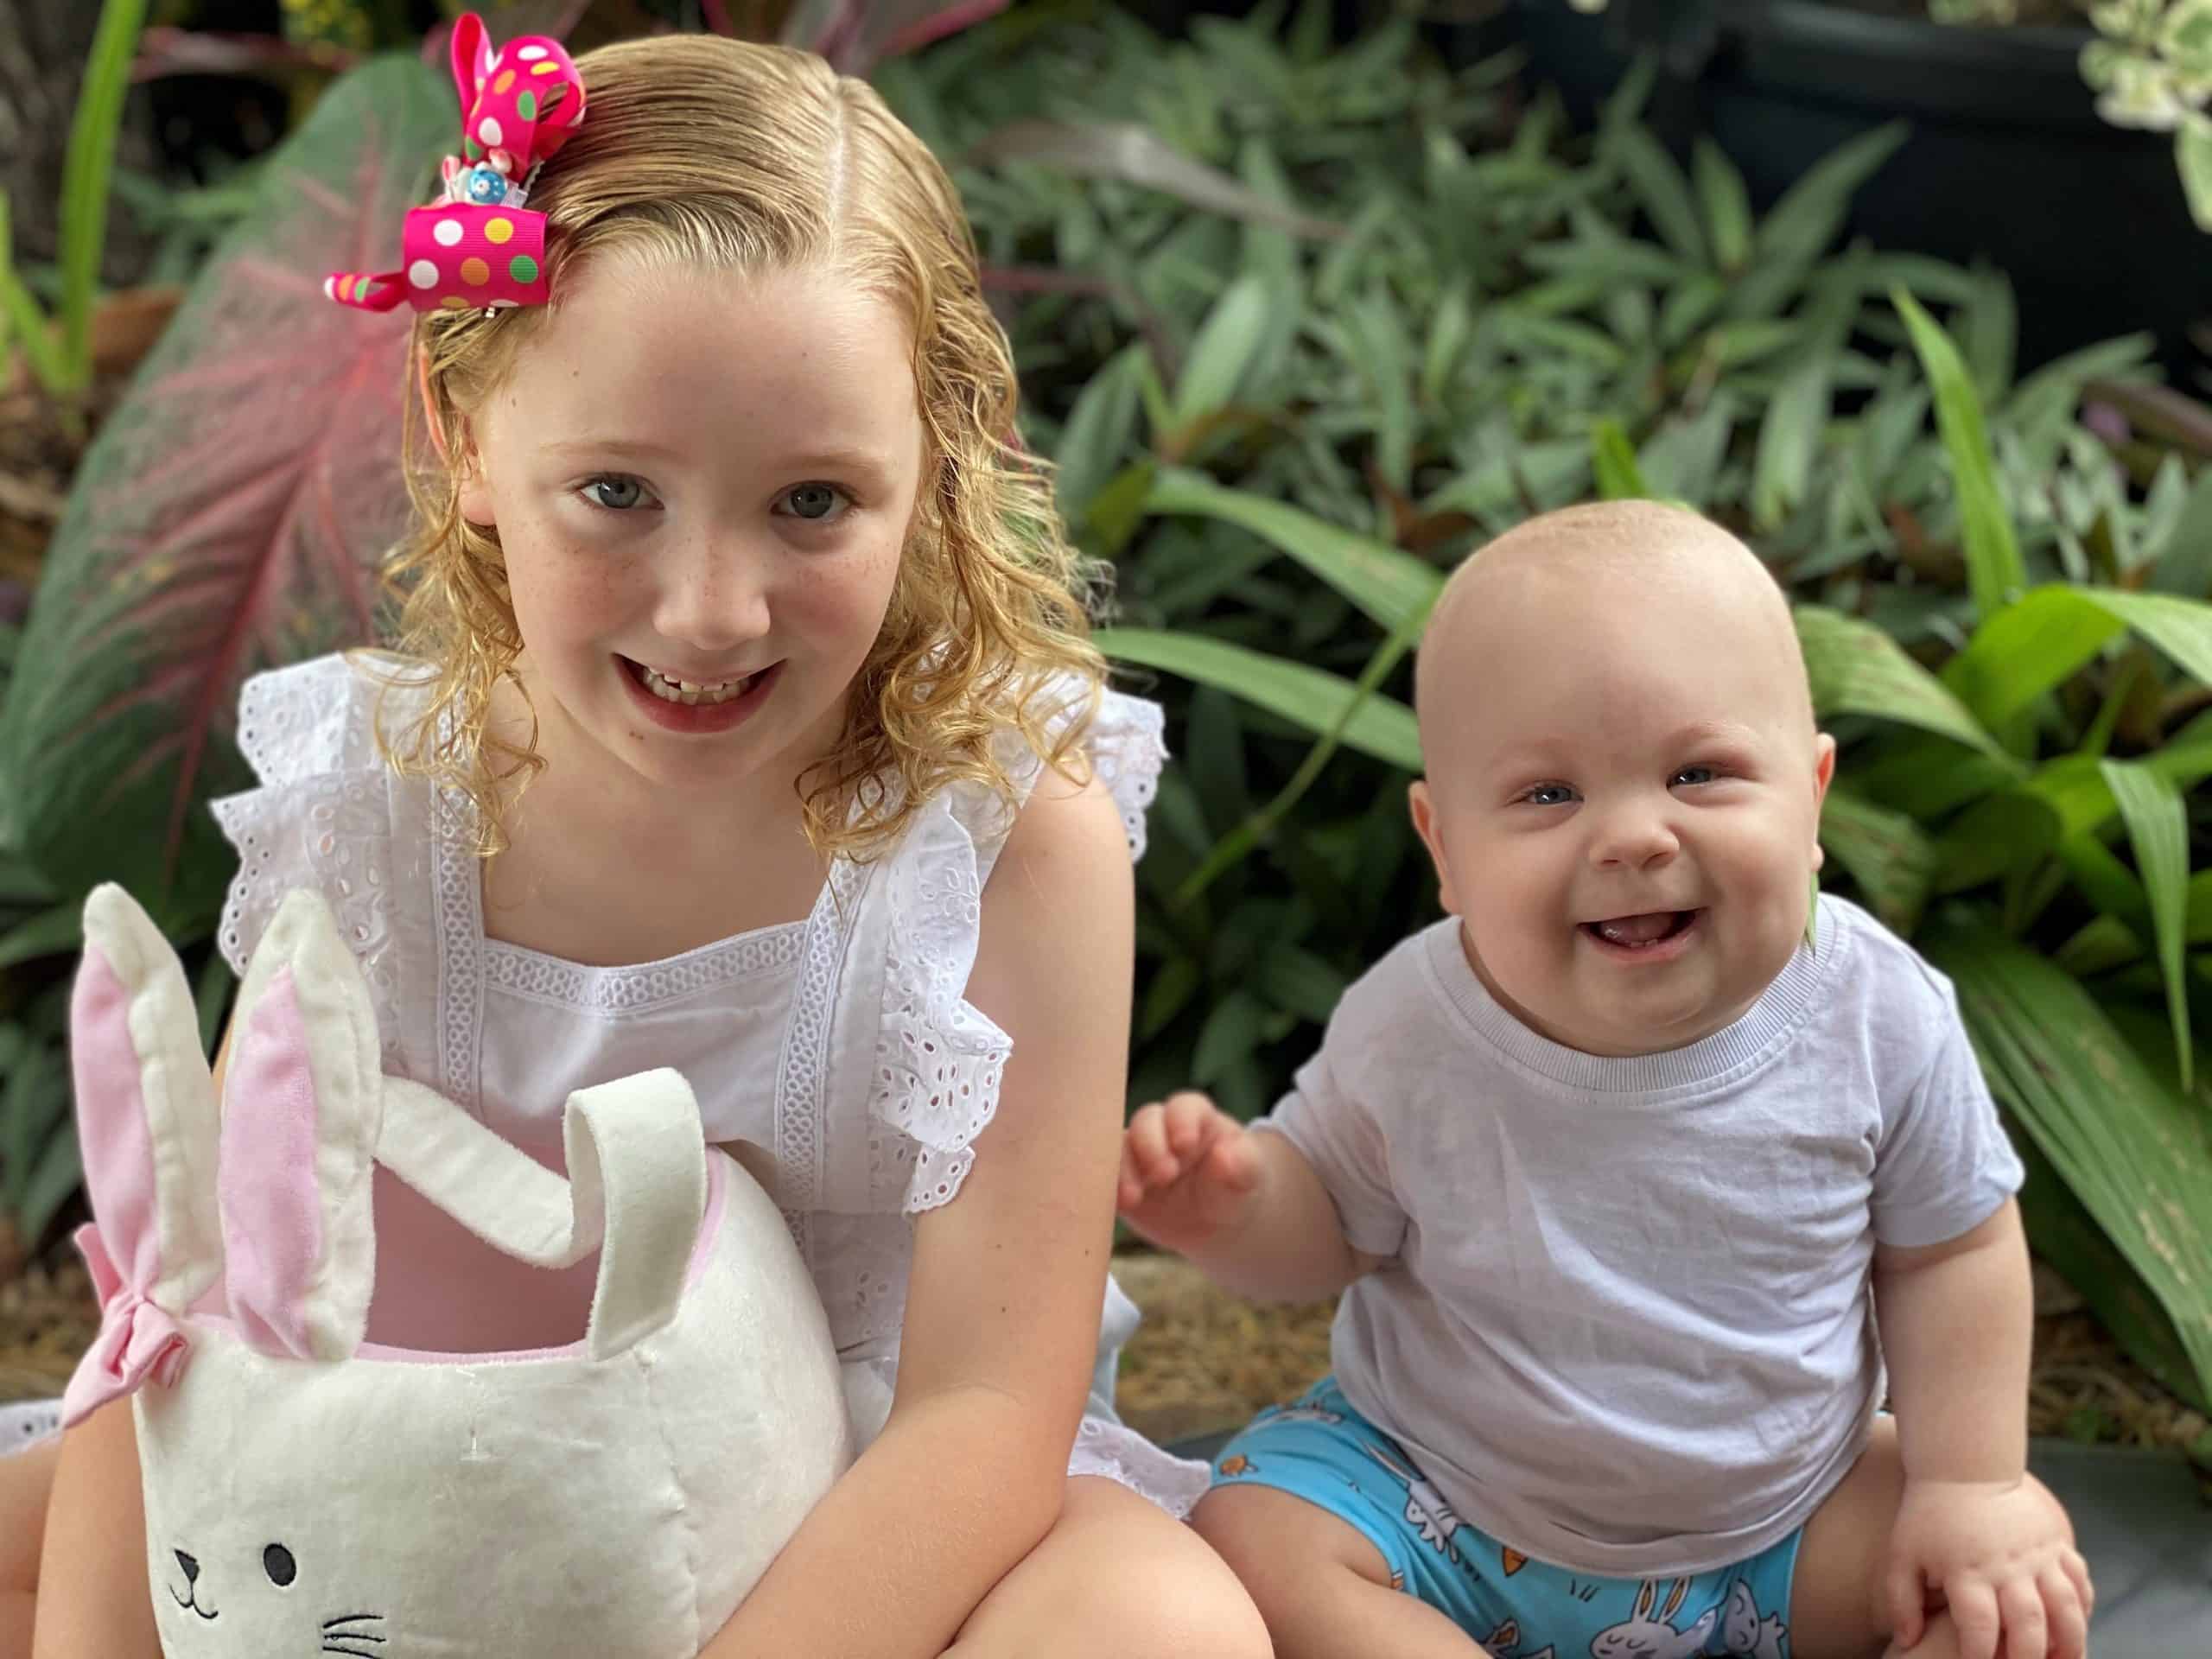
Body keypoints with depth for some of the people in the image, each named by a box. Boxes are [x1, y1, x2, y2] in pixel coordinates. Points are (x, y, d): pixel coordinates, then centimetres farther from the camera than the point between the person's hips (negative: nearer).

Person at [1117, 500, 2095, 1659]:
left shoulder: (1880, 1016, -18)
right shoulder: (1408, 1033, -20)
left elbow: (1949, 1249, -3)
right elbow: (1330, 1229, -4)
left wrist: (1973, 1484, -8)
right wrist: (1236, 1206, -26)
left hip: (1786, 1510, 1)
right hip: (1444, 1498, 0)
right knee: (1250, 1552, -22)